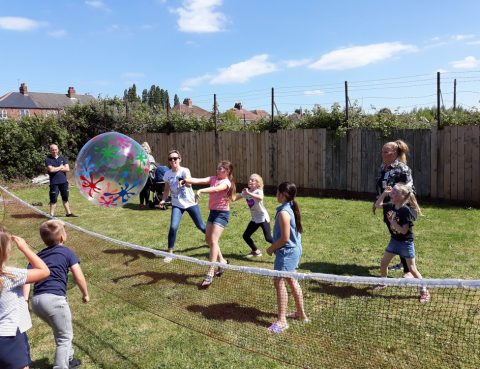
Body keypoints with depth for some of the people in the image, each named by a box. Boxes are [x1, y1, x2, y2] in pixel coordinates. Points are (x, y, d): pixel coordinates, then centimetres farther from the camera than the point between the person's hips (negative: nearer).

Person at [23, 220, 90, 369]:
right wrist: (85, 294, 15)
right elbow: (79, 277, 1)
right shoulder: (67, 252, 4)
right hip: (54, 299, -7)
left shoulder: (38, 256, 20)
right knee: (65, 336, 9)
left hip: (36, 301, 7)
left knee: (60, 331, 28)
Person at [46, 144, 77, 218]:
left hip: (64, 181, 4)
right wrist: (60, 167, -3)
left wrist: (56, 169, -9)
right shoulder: (48, 159, -2)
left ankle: (68, 213, 20)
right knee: (53, 199, -1)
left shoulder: (62, 158, 10)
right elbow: (51, 170, -17)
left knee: (65, 198, 12)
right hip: (54, 183, -4)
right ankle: (51, 214, 7)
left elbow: (67, 169, -1)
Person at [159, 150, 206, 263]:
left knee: (201, 226, 11)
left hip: (191, 203, -2)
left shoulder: (185, 171, -18)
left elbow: (189, 184, -37)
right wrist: (163, 200, -8)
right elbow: (167, 189, 9)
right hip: (177, 205, 2)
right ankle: (170, 253, -2)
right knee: (173, 227, -17)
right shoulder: (167, 174, -5)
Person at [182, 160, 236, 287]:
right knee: (209, 239, 13)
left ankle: (210, 274, -13)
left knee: (213, 240, -14)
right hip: (213, 212, 8)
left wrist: (200, 191, -48)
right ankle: (221, 261, 34)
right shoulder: (213, 178, 7)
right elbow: (200, 180, -10)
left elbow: (215, 189, -33)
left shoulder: (226, 182, -12)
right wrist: (186, 180, -28)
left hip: (222, 213, -8)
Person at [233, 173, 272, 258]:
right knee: (245, 236, 7)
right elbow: (235, 198, 2)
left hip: (263, 217, -7)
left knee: (268, 238, -14)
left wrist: (248, 193, -47)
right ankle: (256, 251, 27)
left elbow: (260, 198, -41)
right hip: (255, 219, 7)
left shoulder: (259, 191, -17)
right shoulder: (246, 191, 3)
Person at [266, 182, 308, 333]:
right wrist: (275, 247, 17)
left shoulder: (284, 212, -23)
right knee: (291, 280, 20)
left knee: (279, 282, -5)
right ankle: (301, 313, 32)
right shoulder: (292, 208, 7)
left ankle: (281, 321, 1)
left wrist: (271, 248, -9)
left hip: (287, 252, -10)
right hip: (294, 250, 10)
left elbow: (284, 238, -23)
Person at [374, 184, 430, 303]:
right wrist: (384, 193, -3)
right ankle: (383, 282, 36)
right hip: (394, 240, 7)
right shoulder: (390, 206, -5)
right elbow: (377, 205, 9)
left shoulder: (406, 211, -25)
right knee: (383, 264, 13)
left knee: (412, 269, -1)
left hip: (406, 242, -7)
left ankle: (424, 291, 14)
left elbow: (404, 231, -24)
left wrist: (392, 222, -29)